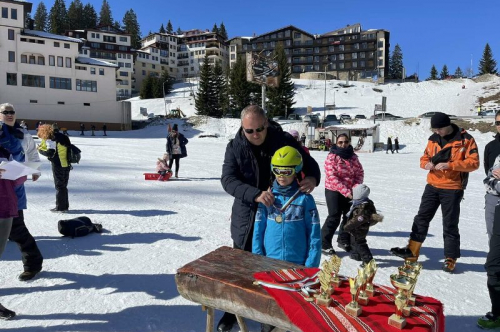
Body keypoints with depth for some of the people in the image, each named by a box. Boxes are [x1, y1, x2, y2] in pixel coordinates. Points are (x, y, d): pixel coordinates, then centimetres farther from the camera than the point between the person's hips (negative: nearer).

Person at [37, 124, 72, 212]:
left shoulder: (51, 140, -15)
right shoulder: (60, 136, 9)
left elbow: (50, 153, -20)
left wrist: (40, 149, -2)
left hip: (58, 165, -8)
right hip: (66, 165, 8)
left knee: (59, 186, 0)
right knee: (64, 186, 16)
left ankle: (60, 207, 7)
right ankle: (65, 206, 24)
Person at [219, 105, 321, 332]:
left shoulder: (284, 141, -10)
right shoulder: (235, 147, -9)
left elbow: (309, 162, -1)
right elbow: (228, 179, -19)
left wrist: (312, 177, -26)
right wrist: (255, 194, -35)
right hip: (247, 216, 1)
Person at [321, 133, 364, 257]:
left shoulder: (353, 156, 5)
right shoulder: (332, 157, -12)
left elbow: (360, 172, 5)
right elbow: (332, 177, -19)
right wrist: (345, 191, -24)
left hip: (350, 192, 6)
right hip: (333, 191, -6)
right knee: (334, 217, -9)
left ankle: (344, 240, 33)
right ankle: (324, 244, 3)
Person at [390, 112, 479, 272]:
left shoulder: (465, 139, -8)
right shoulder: (433, 139, 7)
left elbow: (474, 162, -13)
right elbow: (424, 157, 14)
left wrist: (450, 165, -24)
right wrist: (426, 164, -10)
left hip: (452, 189, -5)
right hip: (432, 186, 5)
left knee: (450, 224, 4)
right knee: (421, 218, 5)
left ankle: (451, 258, 18)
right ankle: (412, 251, 12)